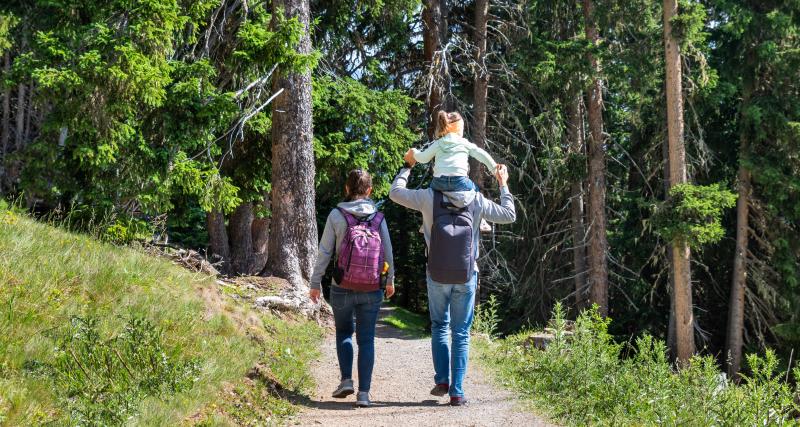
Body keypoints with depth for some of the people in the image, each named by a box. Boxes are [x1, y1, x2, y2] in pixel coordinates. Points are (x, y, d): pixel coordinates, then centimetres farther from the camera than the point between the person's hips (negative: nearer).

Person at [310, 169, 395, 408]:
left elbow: (324, 252, -6)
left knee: (343, 332, 20)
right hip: (371, 290, 1)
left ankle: (346, 380, 9)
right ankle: (364, 392, 3)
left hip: (342, 289, -1)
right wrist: (390, 281, 20)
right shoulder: (378, 218, -1)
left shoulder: (336, 215, -7)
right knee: (366, 339, 7)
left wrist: (315, 283, 4)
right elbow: (388, 253, 5)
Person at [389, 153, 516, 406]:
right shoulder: (477, 200, -4)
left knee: (439, 327, 18)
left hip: (437, 277, 0)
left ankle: (442, 380, 6)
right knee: (461, 333, 6)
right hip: (466, 277, 0)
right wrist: (503, 185, 19)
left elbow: (395, 192, 7)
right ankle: (457, 391, 3)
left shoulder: (430, 197, -6)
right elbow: (509, 215, 7)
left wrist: (407, 166, 20)